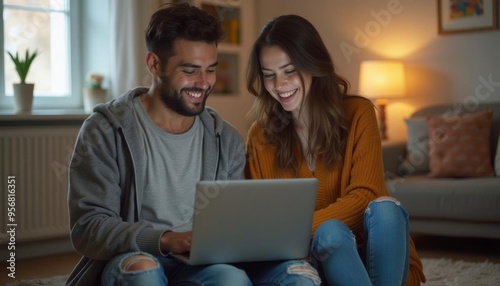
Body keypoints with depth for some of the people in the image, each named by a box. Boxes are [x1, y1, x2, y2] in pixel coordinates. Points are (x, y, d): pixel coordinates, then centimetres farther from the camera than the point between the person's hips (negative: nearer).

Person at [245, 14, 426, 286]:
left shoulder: (357, 113, -2)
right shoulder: (260, 134, 5)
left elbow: (363, 197, -12)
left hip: (378, 251, 0)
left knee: (384, 207, -32)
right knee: (330, 231, -34)